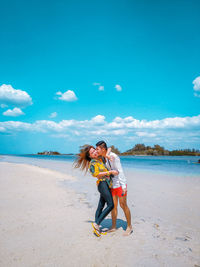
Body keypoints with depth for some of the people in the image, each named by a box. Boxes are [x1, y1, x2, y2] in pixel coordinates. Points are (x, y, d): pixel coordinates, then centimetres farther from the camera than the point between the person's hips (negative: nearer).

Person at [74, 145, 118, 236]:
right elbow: (96, 174, -19)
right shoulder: (93, 162, -7)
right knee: (110, 205, -13)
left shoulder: (101, 158, 14)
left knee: (101, 206, 9)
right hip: (102, 183, -8)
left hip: (106, 184, 8)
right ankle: (96, 224, -7)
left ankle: (96, 227, 16)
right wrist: (111, 172, -20)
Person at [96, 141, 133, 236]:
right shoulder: (103, 158, 4)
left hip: (120, 184, -7)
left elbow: (120, 171, -20)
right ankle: (113, 226, 22)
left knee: (123, 205, 1)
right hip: (112, 185, 7)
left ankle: (129, 227, 16)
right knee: (113, 205, 10)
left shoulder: (113, 157, -20)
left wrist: (123, 186, -22)